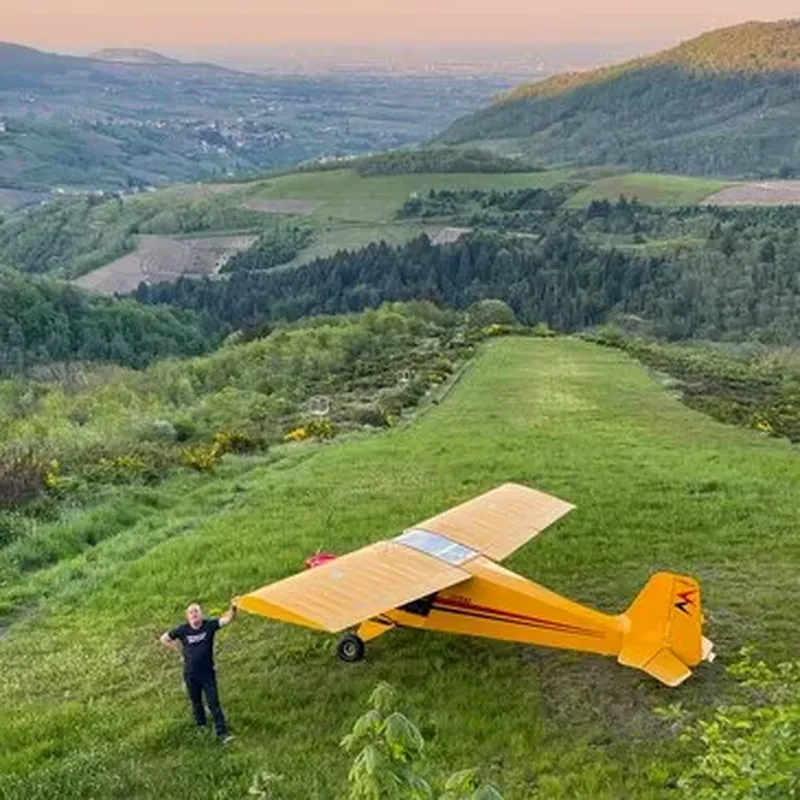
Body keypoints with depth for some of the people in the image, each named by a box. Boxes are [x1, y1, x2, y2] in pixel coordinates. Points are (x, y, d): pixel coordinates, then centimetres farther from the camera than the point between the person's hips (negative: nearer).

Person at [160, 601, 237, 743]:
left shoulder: (209, 625, -12)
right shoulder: (182, 630, -10)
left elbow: (228, 619, -26)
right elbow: (164, 639, 4)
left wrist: (233, 609, -47)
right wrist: (178, 649, -3)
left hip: (208, 673, -1)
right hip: (191, 675, 2)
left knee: (214, 703, -2)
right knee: (196, 703, 18)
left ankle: (222, 733, 0)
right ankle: (201, 727, 38)